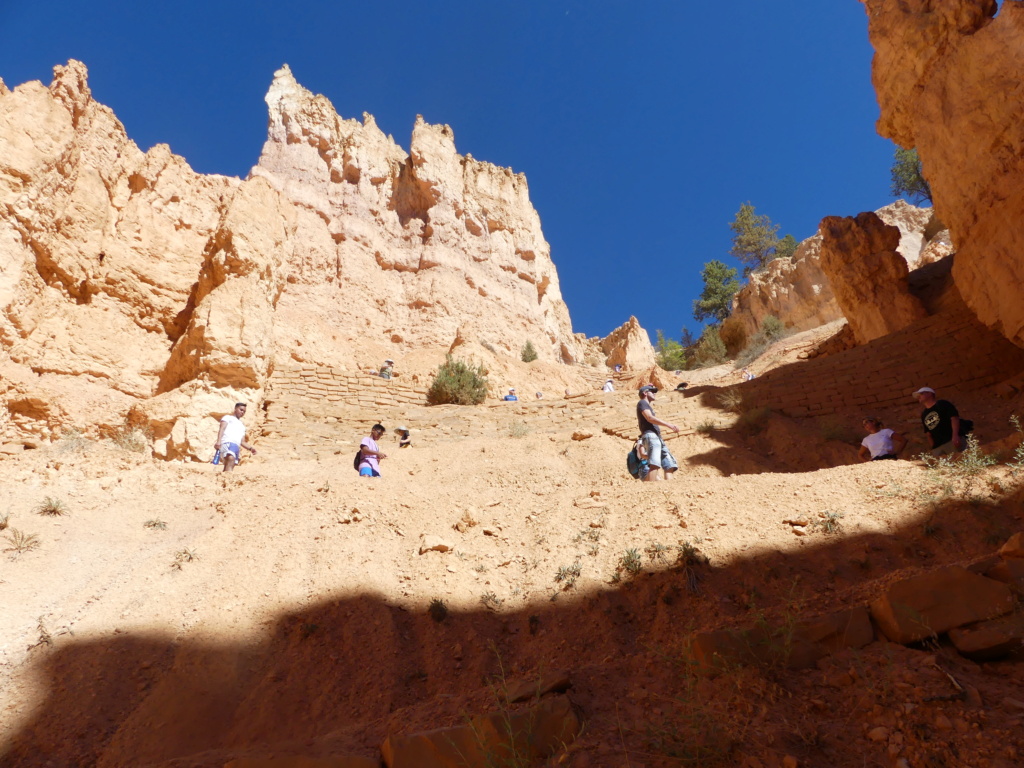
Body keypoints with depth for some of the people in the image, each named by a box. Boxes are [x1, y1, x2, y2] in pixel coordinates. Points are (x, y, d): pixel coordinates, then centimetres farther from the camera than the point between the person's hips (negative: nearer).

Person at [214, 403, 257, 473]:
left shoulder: (242, 426, 36)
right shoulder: (228, 417, 20)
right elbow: (222, 428, 2)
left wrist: (250, 448, 12)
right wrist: (218, 441, -15)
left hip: (237, 446, 7)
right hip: (228, 443, -7)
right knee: (231, 458, -32)